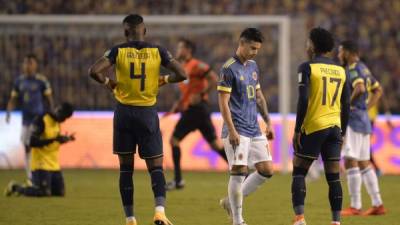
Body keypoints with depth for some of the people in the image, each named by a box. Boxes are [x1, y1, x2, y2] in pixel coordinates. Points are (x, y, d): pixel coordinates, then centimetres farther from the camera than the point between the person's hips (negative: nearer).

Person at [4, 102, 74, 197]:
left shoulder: (57, 123, 13)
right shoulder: (41, 121, -15)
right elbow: (32, 142, -22)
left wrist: (65, 139, 7)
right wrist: (53, 139, -26)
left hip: (54, 165, 9)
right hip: (41, 165, -9)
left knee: (60, 192, 5)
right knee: (43, 193, -16)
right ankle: (16, 187, 8)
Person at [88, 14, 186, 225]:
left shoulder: (118, 51, -5)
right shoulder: (157, 51, -2)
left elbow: (94, 71, -16)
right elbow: (181, 74, -5)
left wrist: (109, 83, 2)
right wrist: (163, 80, 12)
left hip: (124, 112, 0)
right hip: (148, 113, 0)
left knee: (126, 167, 10)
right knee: (156, 167, 4)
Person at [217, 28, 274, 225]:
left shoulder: (253, 66, 14)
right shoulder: (229, 69, -11)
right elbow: (223, 102, -14)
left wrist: (268, 122, 19)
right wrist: (231, 131, -20)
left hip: (254, 129, 8)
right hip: (238, 131, -8)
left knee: (266, 170, 5)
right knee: (239, 171, -10)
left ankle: (231, 201, 18)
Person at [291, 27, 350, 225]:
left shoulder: (307, 68, -5)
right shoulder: (341, 71, 10)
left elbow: (303, 101, -13)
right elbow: (346, 105, 11)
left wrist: (297, 130, -8)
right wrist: (342, 133, 18)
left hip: (313, 127, -5)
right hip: (334, 127, 5)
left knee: (299, 172, 4)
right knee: (333, 177, 6)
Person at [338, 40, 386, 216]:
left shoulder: (353, 68, -13)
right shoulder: (363, 68, 16)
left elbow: (360, 88, -30)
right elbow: (377, 91, 24)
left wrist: (347, 104, -19)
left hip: (353, 120, -10)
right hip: (363, 119, 10)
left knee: (350, 161, -9)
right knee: (364, 162, 13)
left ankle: (355, 206, -10)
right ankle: (378, 204, 13)